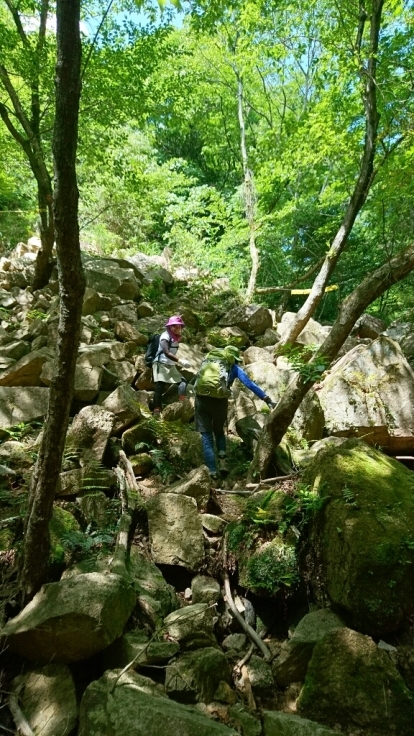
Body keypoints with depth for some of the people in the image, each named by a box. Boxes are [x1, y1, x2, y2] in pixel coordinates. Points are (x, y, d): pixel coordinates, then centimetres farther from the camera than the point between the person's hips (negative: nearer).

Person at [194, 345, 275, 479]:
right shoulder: (234, 368, 11)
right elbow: (250, 384, 1)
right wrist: (267, 399, -3)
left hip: (201, 399, 1)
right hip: (220, 401, -1)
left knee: (206, 436, 8)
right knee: (219, 431, 24)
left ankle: (212, 472, 3)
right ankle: (222, 460, 6)